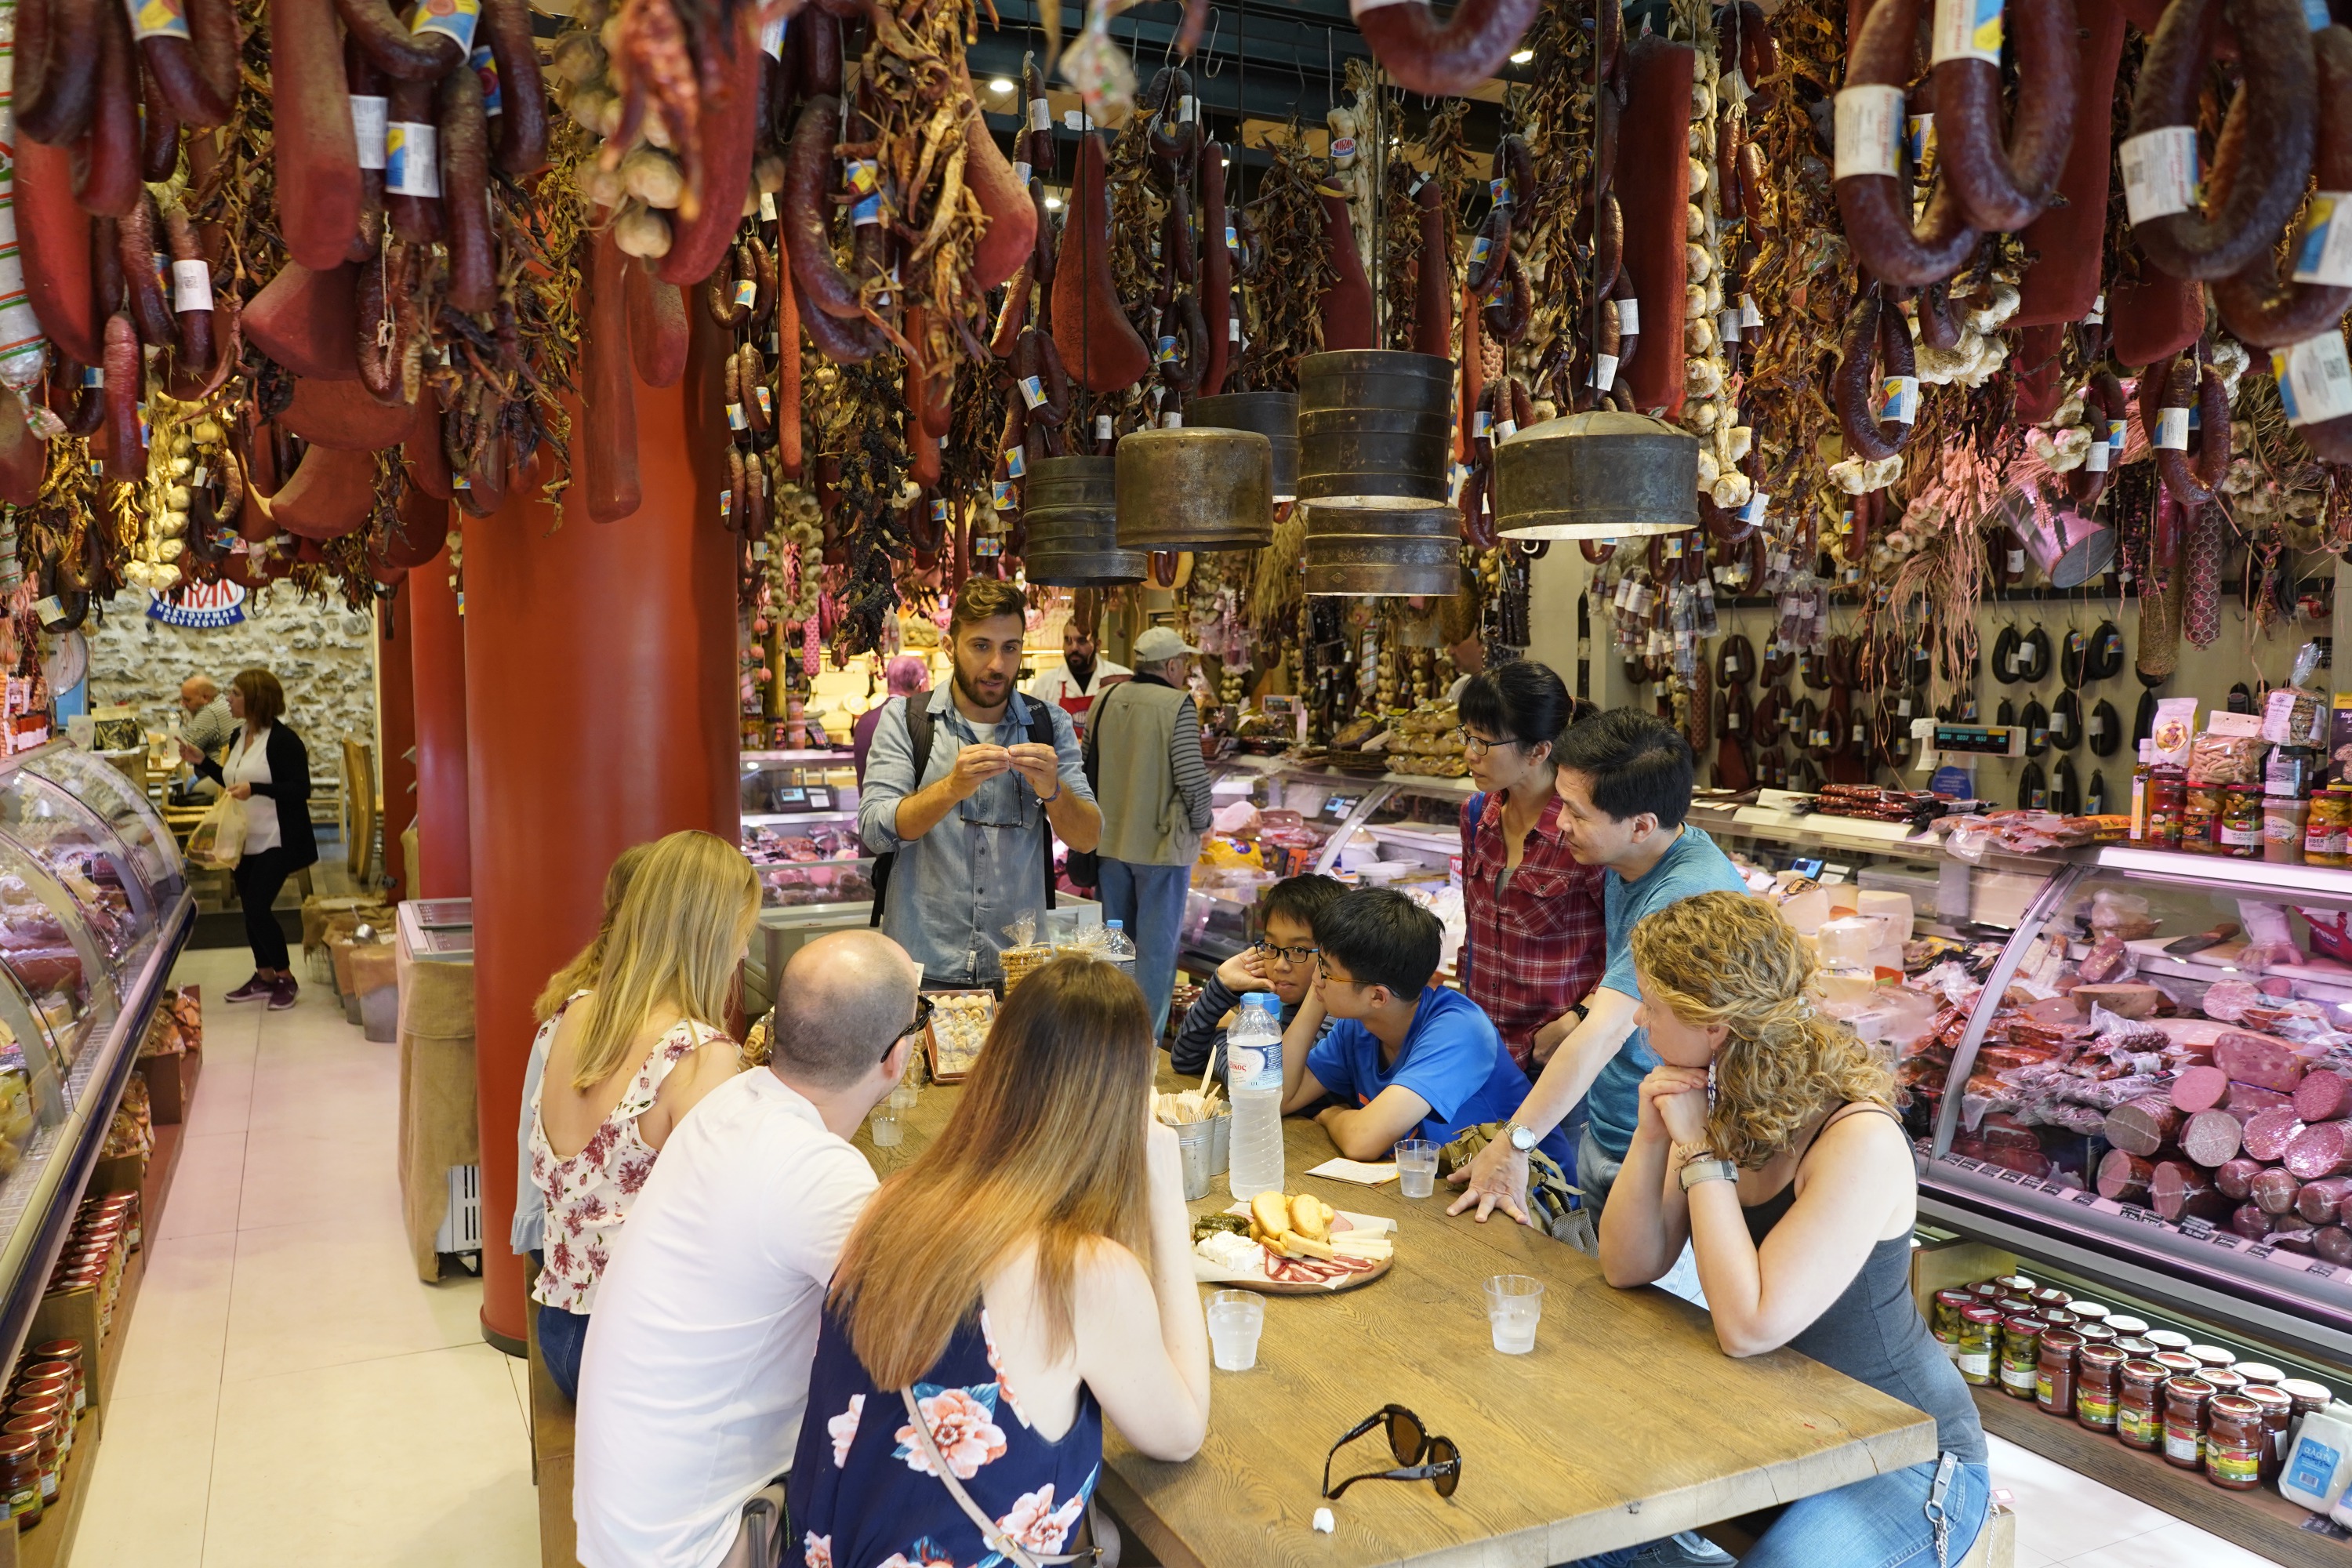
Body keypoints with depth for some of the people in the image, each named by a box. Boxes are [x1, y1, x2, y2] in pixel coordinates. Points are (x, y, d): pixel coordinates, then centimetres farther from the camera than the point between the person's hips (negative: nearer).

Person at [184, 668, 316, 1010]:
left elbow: (301, 789, -20)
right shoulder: (237, 737, 10)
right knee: (250, 909, 13)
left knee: (258, 908, -12)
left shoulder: (283, 740, -15)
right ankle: (264, 977, 25)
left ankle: (286, 979, 3)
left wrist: (255, 789, -28)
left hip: (275, 841, -9)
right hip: (244, 840, 9)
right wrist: (202, 762, 11)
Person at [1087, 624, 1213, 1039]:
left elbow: (1089, 766, 12)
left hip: (1110, 840, 6)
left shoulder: (1105, 700, 3)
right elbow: (1192, 776, -18)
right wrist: (1201, 823, -1)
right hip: (1161, 844, -6)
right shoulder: (1177, 705, -15)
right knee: (1157, 946, 4)